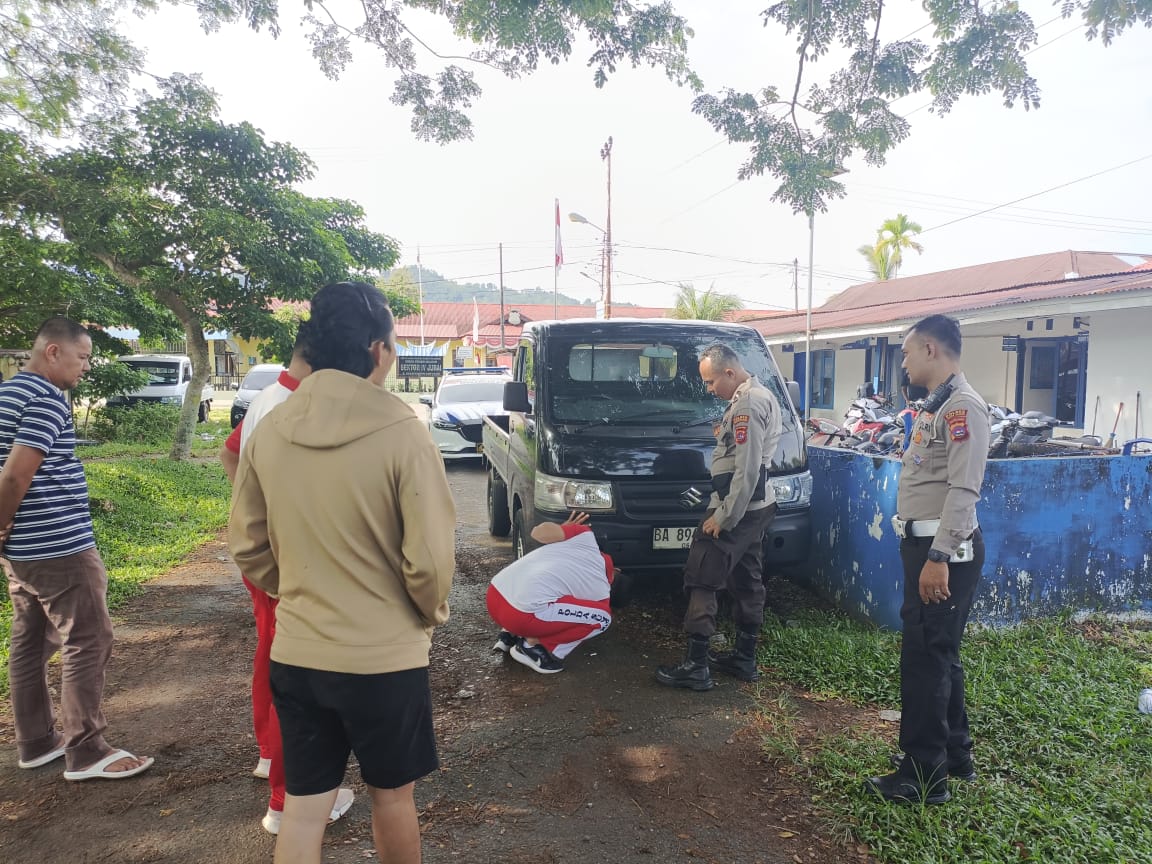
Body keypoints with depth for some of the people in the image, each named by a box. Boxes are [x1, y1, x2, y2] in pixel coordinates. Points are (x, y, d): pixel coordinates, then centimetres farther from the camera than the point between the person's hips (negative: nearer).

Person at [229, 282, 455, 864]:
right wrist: (432, 611, 3)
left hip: (294, 655, 4)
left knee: (301, 809, 17)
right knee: (391, 795, 19)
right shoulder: (401, 433, -19)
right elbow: (430, 559, -17)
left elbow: (248, 549, 4)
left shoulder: (268, 432, -4)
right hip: (385, 657, -4)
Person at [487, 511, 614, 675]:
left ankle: (510, 635, 20)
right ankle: (534, 647, 2)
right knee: (603, 617, 6)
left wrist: (565, 529, 28)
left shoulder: (586, 537, 13)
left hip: (495, 592, 7)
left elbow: (538, 532, 7)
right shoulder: (601, 591, 9)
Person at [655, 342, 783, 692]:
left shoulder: (747, 404, -19)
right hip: (757, 506, 11)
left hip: (736, 509, -11)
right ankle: (745, 658, 26)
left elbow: (747, 470, -24)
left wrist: (723, 517, -20)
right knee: (747, 582, 15)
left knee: (701, 581, -5)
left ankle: (696, 666, -1)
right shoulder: (761, 395, 13)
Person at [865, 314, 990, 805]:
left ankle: (924, 778, 9)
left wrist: (939, 557, -27)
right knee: (938, 654, 19)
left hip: (944, 550, -10)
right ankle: (954, 754, 34)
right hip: (925, 545, 10)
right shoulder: (935, 406, 15)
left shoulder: (962, 406, -15)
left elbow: (964, 489, -24)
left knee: (925, 658, -3)